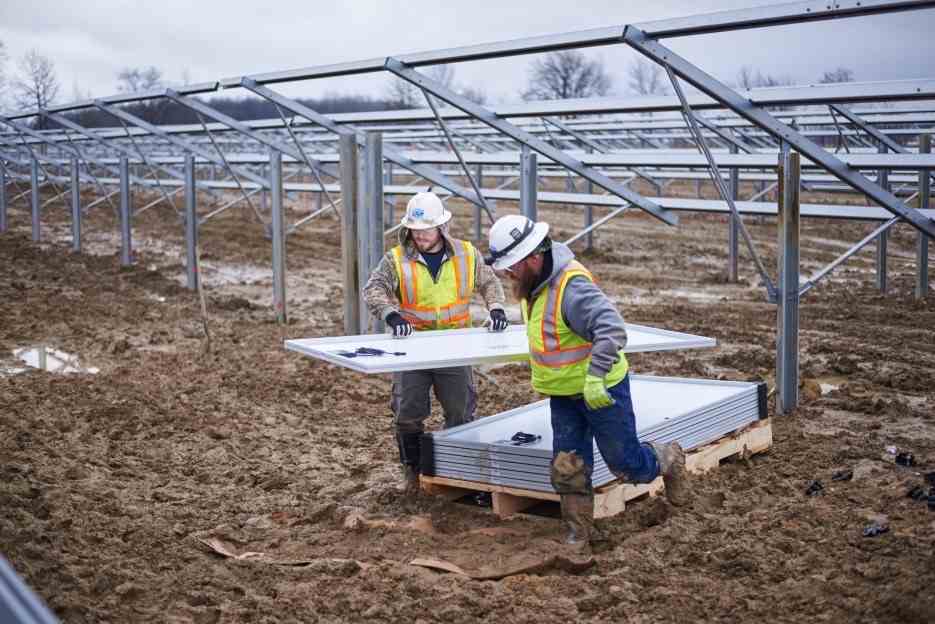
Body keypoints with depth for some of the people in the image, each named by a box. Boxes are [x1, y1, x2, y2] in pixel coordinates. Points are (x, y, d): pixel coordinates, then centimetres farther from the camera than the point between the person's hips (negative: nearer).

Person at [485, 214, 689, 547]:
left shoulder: (571, 287, -30)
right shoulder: (535, 282, 1)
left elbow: (612, 328, -38)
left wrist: (595, 376, -42)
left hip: (601, 389, -8)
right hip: (563, 392, 8)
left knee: (625, 463, 7)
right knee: (568, 466, 6)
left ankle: (667, 459, 36)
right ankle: (579, 531, 17)